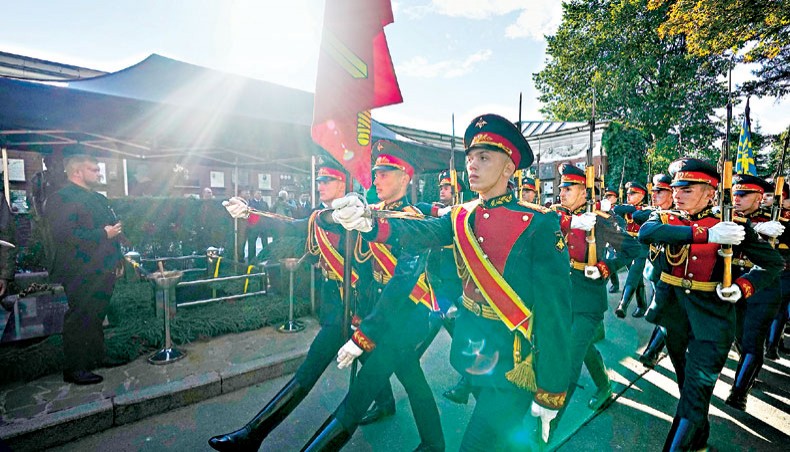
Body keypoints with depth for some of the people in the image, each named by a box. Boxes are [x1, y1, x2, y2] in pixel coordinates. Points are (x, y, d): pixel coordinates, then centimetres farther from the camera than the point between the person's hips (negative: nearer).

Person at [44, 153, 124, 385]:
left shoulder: (98, 198, 17)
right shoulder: (61, 198, -12)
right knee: (80, 319, -1)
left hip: (103, 270, 9)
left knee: (96, 316, 18)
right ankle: (74, 369, 11)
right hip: (81, 273, -9)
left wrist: (117, 259, 18)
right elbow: (65, 234, -24)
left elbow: (112, 226, 24)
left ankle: (97, 357, 32)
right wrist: (104, 233, -19)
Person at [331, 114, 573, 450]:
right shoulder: (460, 217, 1)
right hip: (471, 355, 5)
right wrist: (366, 222, -37)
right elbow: (419, 233, -17)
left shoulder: (538, 224, -15)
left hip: (513, 363, -5)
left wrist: (551, 394, -13)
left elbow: (554, 311, -16)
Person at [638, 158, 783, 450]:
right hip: (675, 314, 3)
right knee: (686, 383, 22)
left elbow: (773, 263, 3)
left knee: (695, 395, -5)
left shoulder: (731, 226, -6)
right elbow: (645, 233, -27)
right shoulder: (665, 218, -4)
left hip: (711, 321, -3)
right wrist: (706, 234, -33)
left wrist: (742, 287, -14)